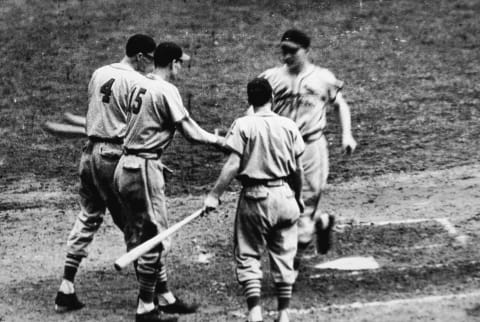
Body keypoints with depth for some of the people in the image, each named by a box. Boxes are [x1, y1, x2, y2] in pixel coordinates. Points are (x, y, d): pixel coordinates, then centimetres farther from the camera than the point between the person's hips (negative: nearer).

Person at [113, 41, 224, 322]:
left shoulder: (140, 86, 12)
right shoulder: (167, 90, -12)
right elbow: (191, 133, -12)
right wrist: (221, 141, 2)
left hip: (127, 167, 9)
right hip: (144, 170, -9)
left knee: (142, 237, 15)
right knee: (155, 238, -2)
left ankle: (165, 297, 26)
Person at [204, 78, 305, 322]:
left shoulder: (243, 125, -7)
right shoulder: (289, 126, 2)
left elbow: (232, 166, -12)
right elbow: (298, 168, 5)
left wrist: (214, 195, -6)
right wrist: (298, 196, 21)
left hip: (255, 197, -3)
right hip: (284, 196, 3)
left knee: (248, 255, 4)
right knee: (283, 256, 11)